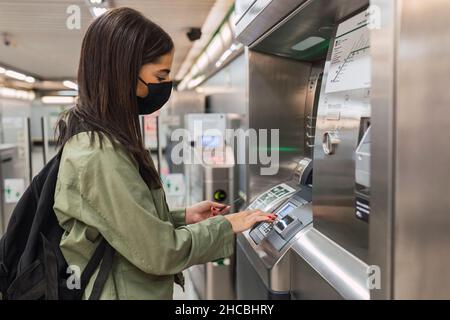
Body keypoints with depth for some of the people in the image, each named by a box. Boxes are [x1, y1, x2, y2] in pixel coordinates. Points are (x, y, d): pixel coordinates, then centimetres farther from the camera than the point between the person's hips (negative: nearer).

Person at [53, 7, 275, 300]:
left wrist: (184, 217, 3)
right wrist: (227, 226, -12)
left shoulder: (97, 137, 3)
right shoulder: (100, 156, -27)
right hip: (126, 291, -9)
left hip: (120, 286, 9)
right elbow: (160, 253, -24)